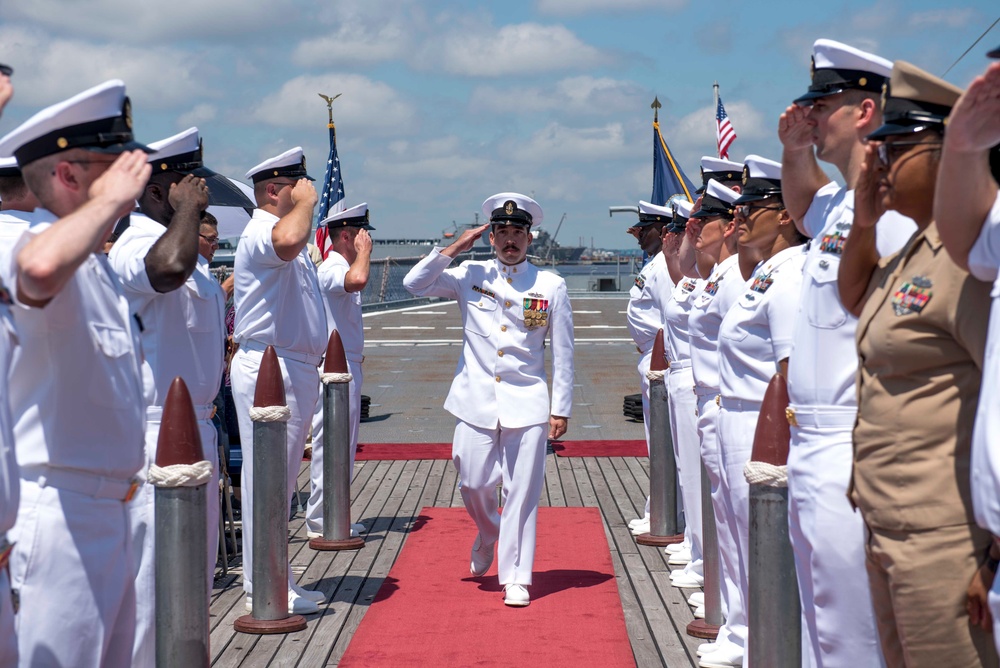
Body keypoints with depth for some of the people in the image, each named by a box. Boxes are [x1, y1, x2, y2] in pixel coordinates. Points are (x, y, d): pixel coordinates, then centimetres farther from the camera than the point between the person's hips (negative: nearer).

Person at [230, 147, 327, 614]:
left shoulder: (285, 241, 19)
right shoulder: (260, 233, -16)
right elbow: (287, 241, -41)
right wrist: (305, 202, -22)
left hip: (294, 368, 11)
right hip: (269, 368, -11)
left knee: (280, 482, 16)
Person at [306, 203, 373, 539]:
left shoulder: (339, 267, 18)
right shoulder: (332, 269, -16)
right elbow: (357, 279, -39)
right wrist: (364, 251, -22)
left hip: (347, 366, 11)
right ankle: (320, 522, -2)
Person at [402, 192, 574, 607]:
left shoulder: (550, 286, 3)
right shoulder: (470, 276, 6)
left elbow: (562, 352, 5)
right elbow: (414, 284, 2)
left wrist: (561, 409, 1)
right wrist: (453, 249, -5)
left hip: (527, 402, -1)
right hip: (476, 401, 1)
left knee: (522, 492, -2)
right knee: (475, 485, 5)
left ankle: (516, 578, 7)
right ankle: (487, 535, 39)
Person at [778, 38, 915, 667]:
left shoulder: (893, 214, -17)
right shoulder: (840, 205, 12)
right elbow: (803, 207, 38)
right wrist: (796, 151, 17)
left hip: (852, 455, -10)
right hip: (812, 450, 10)